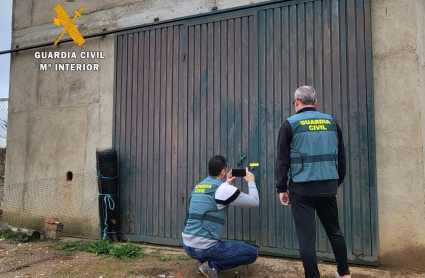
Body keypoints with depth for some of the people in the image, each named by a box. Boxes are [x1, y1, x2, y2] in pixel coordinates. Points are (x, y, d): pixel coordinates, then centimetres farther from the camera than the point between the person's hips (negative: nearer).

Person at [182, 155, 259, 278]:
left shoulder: (198, 187, 9)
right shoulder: (223, 189, -12)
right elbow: (254, 202, -1)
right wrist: (251, 182, 14)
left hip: (187, 245, 8)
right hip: (203, 248, -7)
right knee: (252, 253, 5)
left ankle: (204, 261, 13)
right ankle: (211, 265, -4)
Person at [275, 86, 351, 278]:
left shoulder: (290, 124, -3)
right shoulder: (331, 122, 8)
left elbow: (282, 160, -5)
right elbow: (341, 156, 14)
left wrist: (281, 188, 2)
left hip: (302, 188, -4)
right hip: (328, 186, 5)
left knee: (306, 236, 2)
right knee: (334, 231, 20)